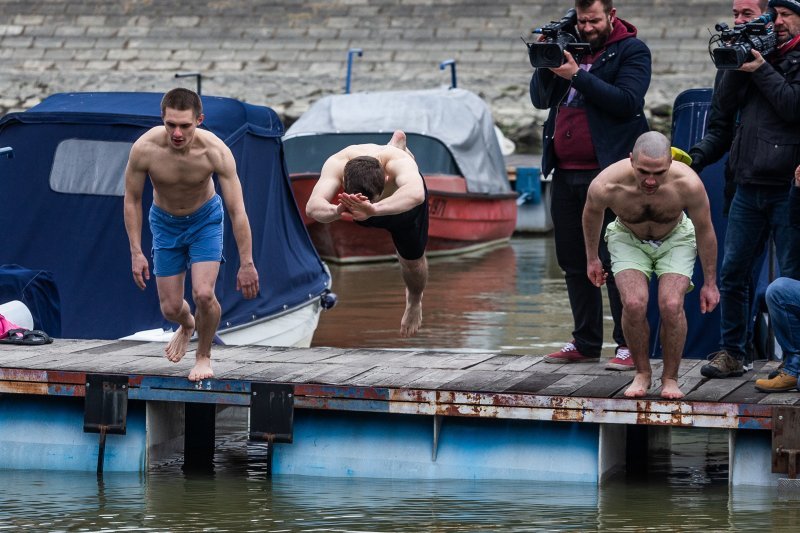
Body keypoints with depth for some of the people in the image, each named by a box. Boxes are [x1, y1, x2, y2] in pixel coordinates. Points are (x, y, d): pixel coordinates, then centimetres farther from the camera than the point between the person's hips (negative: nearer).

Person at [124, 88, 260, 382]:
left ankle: (203, 356, 9)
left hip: (205, 219, -2)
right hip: (165, 222, 2)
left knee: (203, 294, -19)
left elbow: (237, 211, -26)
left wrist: (246, 263, -25)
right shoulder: (144, 149, -29)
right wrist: (136, 253, -13)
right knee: (170, 308, 4)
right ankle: (187, 325, 43)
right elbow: (132, 200, -12)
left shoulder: (216, 152, -32)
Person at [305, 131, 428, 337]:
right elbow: (312, 206, -64)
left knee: (412, 260, 9)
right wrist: (336, 211, -86)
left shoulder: (400, 162, -53)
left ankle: (414, 301, 44)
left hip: (404, 203, -2)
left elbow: (416, 193, -75)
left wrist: (374, 209, -92)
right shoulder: (336, 164, -49)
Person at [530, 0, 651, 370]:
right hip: (565, 174, 6)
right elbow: (540, 99, 15)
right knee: (573, 262, 9)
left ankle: (628, 344, -3)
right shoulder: (569, 48, 16)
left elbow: (627, 101, -15)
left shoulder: (631, 51, -1)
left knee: (614, 260, -7)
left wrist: (577, 75, -18)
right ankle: (585, 342, 17)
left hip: (607, 171, -6)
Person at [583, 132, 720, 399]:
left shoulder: (688, 184, -34)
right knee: (634, 303, -23)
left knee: (671, 305, -21)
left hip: (675, 239, 0)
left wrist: (710, 283, -4)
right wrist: (592, 258, 9)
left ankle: (670, 378, 0)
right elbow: (592, 212, -5)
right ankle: (642, 373, 0)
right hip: (628, 239, 0)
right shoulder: (606, 186, -33)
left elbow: (705, 231, -14)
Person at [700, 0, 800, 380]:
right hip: (749, 184, 6)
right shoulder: (761, 52, 16)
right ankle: (733, 352, 15)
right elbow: (727, 102, 11)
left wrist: (761, 70, -12)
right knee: (732, 273, 6)